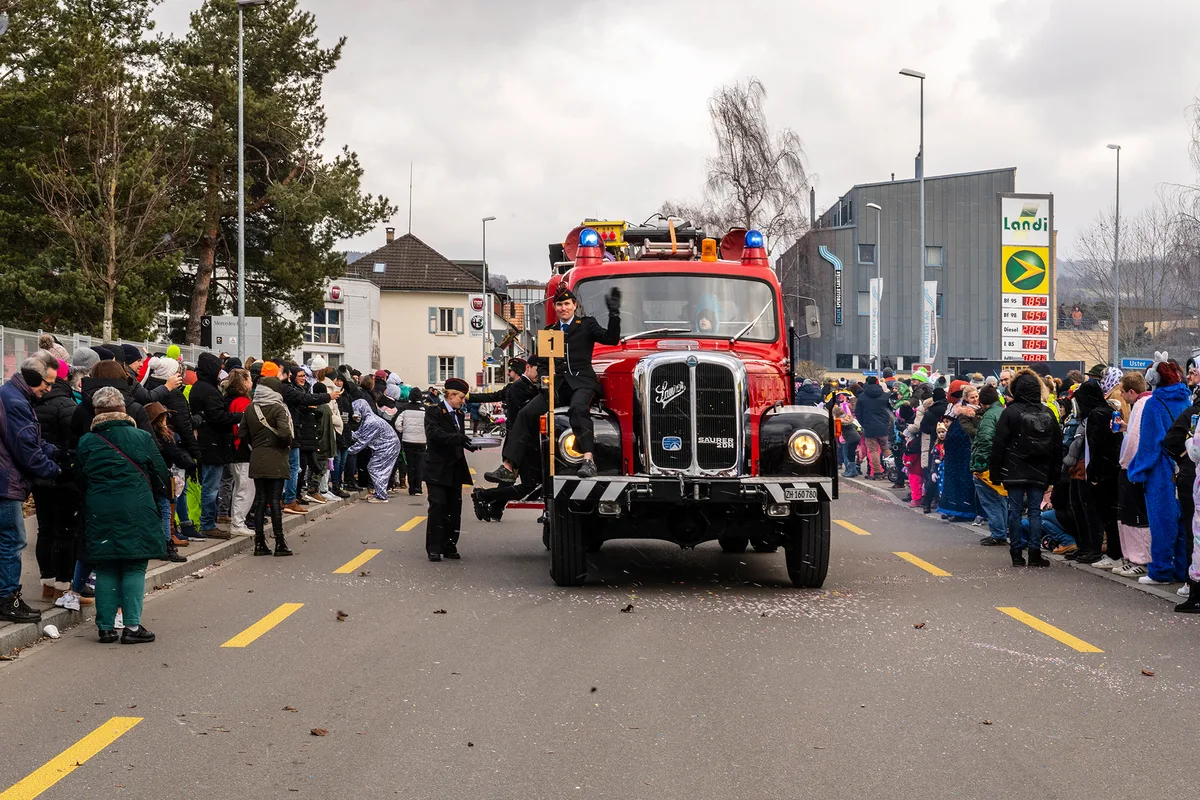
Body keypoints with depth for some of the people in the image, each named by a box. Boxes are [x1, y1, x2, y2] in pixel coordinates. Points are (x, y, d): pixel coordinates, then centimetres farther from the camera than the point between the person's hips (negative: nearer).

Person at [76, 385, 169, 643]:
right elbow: (161, 477, 4)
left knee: (105, 569, 9)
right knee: (134, 568, 3)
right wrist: (154, 496, 23)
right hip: (137, 513, -2)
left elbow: (79, 481, 10)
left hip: (99, 513, 2)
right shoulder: (142, 438, -2)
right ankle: (132, 626, -1)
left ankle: (106, 627, 10)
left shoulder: (85, 443, 3)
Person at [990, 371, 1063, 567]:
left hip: (1015, 472, -3)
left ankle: (1017, 553, 2)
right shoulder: (1047, 413, 6)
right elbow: (1057, 445, 10)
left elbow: (999, 444, -8)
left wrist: (995, 472, -2)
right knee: (1035, 511, 5)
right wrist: (1053, 474, 14)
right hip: (1040, 473, 3)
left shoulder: (1010, 412, -7)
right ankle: (1035, 553, 0)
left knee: (1015, 511, 2)